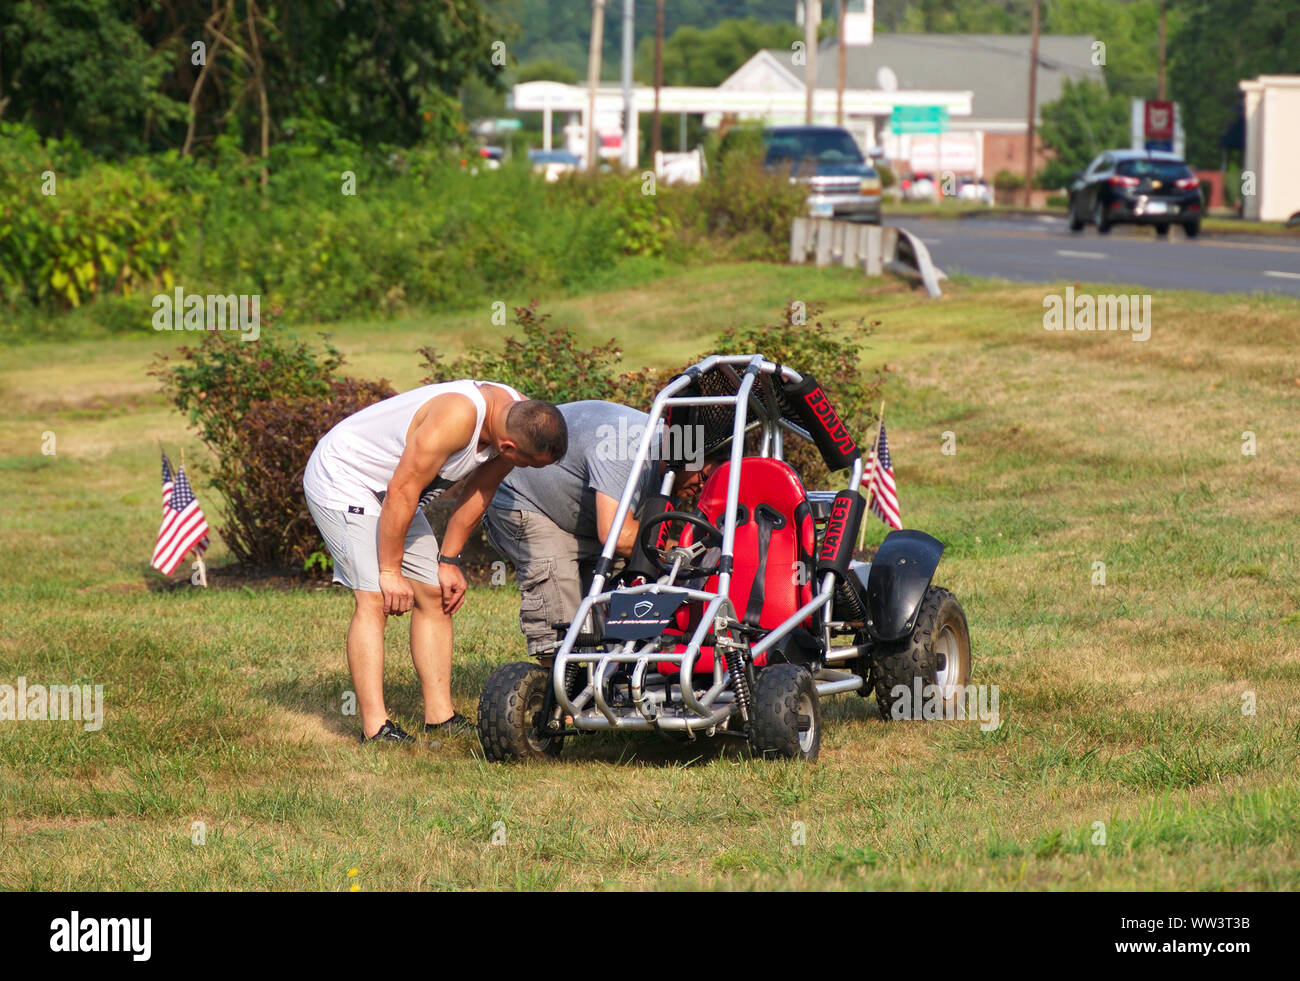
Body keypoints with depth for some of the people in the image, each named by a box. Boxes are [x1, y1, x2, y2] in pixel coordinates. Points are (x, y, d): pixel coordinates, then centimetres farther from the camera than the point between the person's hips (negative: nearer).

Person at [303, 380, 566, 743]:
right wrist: (390, 570, -22)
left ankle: (440, 715, 8)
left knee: (433, 594, 5)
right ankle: (375, 727, -22)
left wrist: (449, 560, 8)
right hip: (340, 478, -9)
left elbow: (478, 493, 5)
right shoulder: (458, 417, -36)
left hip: (382, 490, 9)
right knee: (373, 599, -18)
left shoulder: (520, 416, -10)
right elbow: (401, 492, -30)